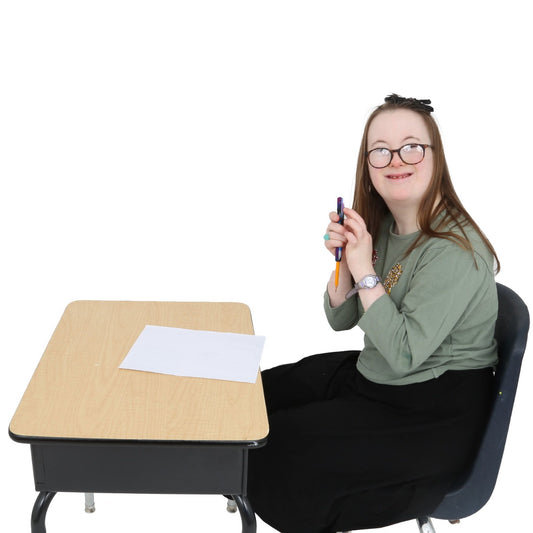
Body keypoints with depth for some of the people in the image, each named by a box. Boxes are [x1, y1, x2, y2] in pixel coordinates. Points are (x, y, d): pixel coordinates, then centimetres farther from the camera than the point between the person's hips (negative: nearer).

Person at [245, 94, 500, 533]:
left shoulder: (454, 251, -25)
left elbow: (403, 355, -27)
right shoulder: (381, 227, 2)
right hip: (371, 375, 9)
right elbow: (341, 319, 6)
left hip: (436, 416, -9)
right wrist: (343, 261, -12)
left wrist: (365, 271, -25)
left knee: (279, 449, -12)